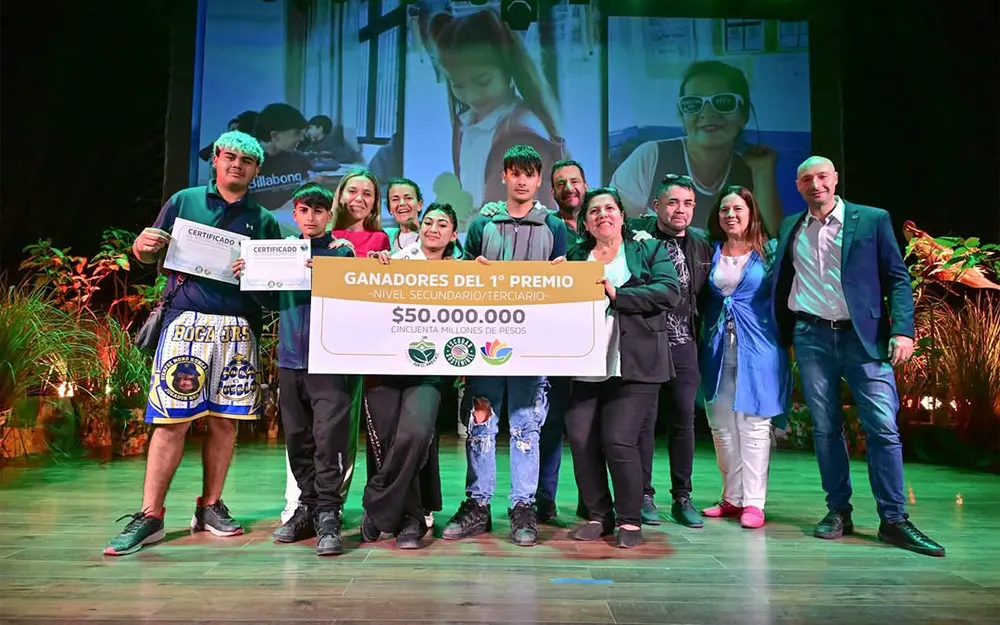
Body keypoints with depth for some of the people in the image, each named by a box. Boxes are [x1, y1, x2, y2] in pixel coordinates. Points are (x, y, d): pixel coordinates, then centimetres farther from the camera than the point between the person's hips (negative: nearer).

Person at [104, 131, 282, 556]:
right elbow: (151, 255, 13)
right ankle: (150, 516, 4)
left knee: (225, 420, 5)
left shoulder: (263, 220, 15)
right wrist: (142, 246, -9)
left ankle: (210, 506, 18)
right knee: (173, 420, -5)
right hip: (187, 320, -2)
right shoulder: (184, 201, 12)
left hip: (239, 326, 2)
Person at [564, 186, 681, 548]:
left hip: (634, 365, -4)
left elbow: (669, 292, -7)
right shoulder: (575, 256, 17)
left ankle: (630, 521, 11)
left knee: (619, 440, -9)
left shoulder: (649, 250, 7)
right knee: (580, 439, 0)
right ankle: (598, 516, 18)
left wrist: (616, 295, -15)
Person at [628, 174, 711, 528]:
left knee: (684, 420, 7)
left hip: (683, 344, 4)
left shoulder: (702, 244, 11)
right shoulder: (637, 234, -4)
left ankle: (682, 498, 18)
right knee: (644, 420, 1)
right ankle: (644, 496, 14)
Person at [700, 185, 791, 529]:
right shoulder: (711, 252, 10)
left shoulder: (769, 251, 2)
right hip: (718, 350, 4)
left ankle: (753, 502, 7)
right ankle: (732, 497, 20)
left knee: (753, 424, -2)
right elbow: (702, 300, 12)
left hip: (757, 348, -3)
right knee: (722, 426, 7)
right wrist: (707, 341, 3)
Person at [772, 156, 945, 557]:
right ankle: (838, 511, 17)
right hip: (811, 337, 2)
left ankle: (894, 519, 6)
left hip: (864, 336, -2)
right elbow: (781, 285, 15)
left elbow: (897, 279, 1)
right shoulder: (790, 228, 11)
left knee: (883, 427, -5)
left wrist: (902, 330, -10)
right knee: (825, 428, 6)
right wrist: (782, 336, 9)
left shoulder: (872, 220, 3)